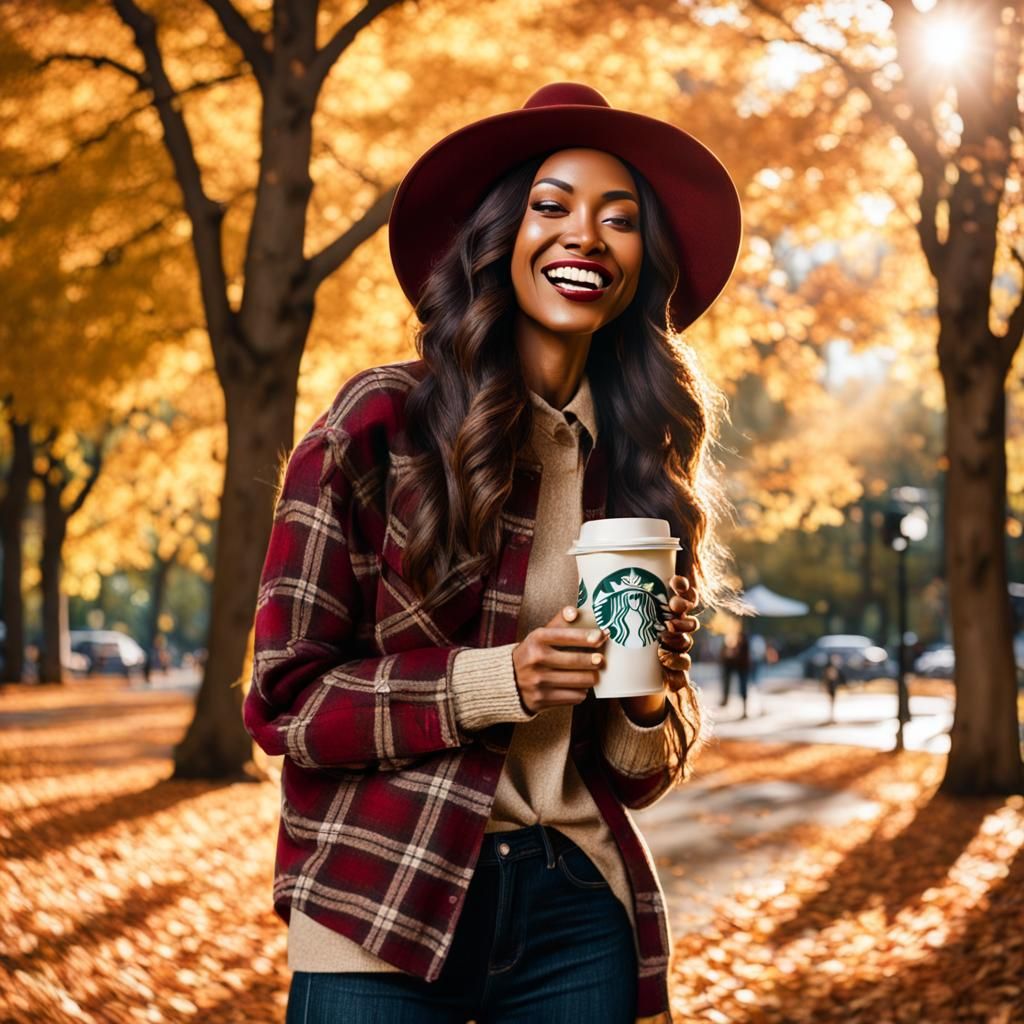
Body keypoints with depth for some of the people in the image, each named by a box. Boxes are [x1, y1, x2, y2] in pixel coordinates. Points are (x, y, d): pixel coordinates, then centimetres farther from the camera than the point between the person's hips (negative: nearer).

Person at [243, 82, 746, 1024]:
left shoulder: (644, 462, 6)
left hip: (578, 912, 4)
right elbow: (283, 699, -7)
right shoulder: (383, 421, -6)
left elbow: (639, 778, 12)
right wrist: (497, 681, -18)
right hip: (383, 912, -3)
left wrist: (648, 704, -10)